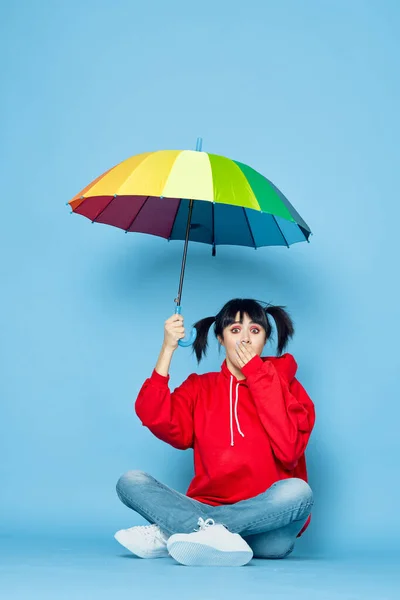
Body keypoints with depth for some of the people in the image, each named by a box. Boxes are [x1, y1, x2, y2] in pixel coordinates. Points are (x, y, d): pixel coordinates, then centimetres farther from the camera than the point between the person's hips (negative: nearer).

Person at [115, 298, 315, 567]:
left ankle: (166, 533, -32)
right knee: (131, 481, -13)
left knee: (298, 491, -34)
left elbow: (288, 451, -13)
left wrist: (257, 377, -10)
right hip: (206, 508, 2)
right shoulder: (200, 388, 12)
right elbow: (159, 422, -8)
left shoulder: (286, 386, 5)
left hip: (266, 524, -2)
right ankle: (209, 532, -39)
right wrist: (168, 349, -12)